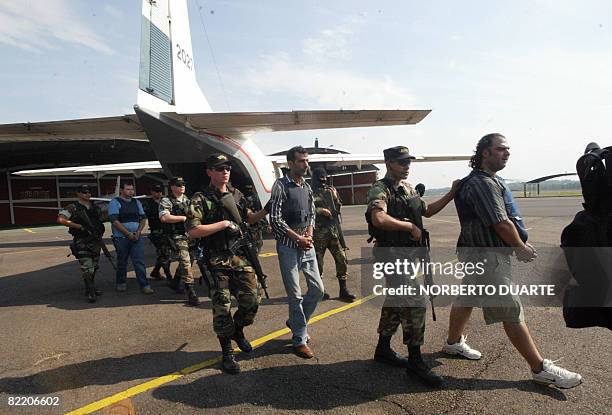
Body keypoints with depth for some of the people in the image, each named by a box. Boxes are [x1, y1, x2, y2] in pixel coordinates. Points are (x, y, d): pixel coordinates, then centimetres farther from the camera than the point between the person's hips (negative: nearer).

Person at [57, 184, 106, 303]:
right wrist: (80, 226, -20)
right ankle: (90, 292, -10)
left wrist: (99, 234, 12)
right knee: (87, 268, -12)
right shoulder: (72, 208, -5)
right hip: (82, 242, -6)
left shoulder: (95, 207, 13)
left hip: (96, 241, 6)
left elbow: (100, 221, 24)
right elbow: (61, 220, -18)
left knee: (94, 267, 14)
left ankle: (91, 288, 27)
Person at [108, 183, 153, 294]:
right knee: (122, 262, 9)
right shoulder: (115, 202, -2)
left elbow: (143, 218, 13)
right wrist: (128, 234, -14)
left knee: (139, 261, -3)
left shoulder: (136, 202, 14)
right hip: (121, 238, -3)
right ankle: (121, 283, 27)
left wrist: (138, 232, -4)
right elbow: (115, 221, -11)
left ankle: (144, 285, -3)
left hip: (136, 237, 3)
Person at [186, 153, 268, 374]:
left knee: (251, 302, 7)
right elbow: (193, 230, -17)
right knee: (222, 308, 1)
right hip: (218, 263, -5)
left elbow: (249, 218, 23)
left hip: (242, 258, 5)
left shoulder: (237, 194, 11)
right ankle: (227, 353, 20)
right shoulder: (201, 199, -6)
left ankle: (238, 331, 37)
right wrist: (224, 224, -15)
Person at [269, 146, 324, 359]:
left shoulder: (307, 187, 11)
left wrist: (309, 234, 0)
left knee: (318, 289, 9)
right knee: (295, 295, 0)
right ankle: (299, 340, 16)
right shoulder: (281, 185, -10)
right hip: (288, 246, -7)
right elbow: (275, 220, -14)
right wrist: (298, 238, -13)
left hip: (307, 245, 7)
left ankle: (295, 321, 32)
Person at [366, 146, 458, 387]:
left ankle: (383, 349, 32)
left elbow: (427, 211, 23)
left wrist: (451, 194, 14)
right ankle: (415, 361, 4)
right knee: (415, 303, -10)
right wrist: (410, 226, -23)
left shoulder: (408, 188, 14)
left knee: (395, 301, 17)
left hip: (407, 254, 9)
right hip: (391, 255, -9)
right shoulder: (380, 190, -15)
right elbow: (379, 219, -34)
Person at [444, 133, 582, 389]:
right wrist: (521, 249, -5)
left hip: (477, 253, 11)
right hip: (486, 256, -11)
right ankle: (540, 369, 9)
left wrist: (521, 244, 4)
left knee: (466, 299, 20)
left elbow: (505, 220, 15)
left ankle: (454, 342, 36)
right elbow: (502, 224, -21)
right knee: (512, 312, -2)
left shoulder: (492, 180, 14)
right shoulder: (481, 183, -21)